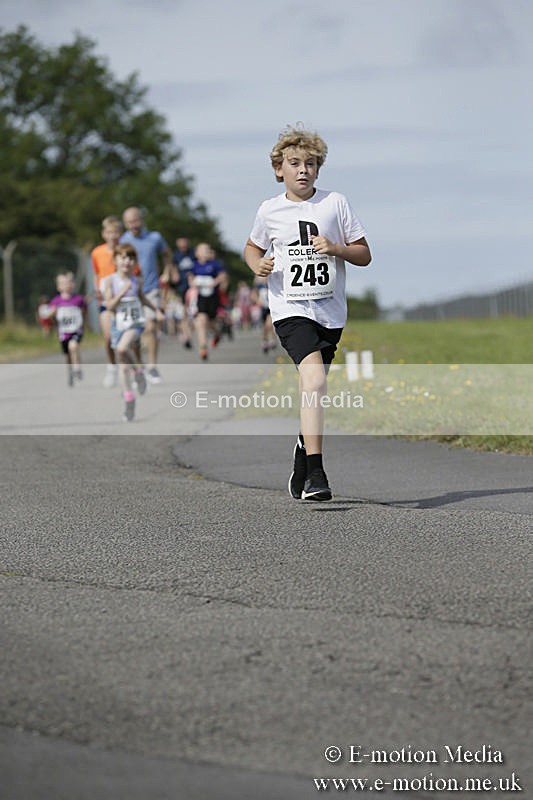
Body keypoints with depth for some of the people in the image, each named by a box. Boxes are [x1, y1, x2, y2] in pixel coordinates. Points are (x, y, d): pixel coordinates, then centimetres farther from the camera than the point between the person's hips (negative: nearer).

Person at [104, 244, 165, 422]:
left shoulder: (137, 280, 3)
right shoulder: (111, 281, -5)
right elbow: (110, 306, -12)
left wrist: (156, 310, 28)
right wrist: (123, 292, -22)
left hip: (135, 323, 0)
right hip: (118, 325, 0)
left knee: (123, 348, -32)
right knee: (123, 367, 3)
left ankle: (138, 371, -6)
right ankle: (129, 402, 13)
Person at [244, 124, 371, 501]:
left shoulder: (336, 203, 3)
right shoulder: (270, 211, 4)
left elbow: (364, 255, 5)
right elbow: (253, 247, 23)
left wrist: (335, 248, -14)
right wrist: (258, 264, 0)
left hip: (330, 311, 3)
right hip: (290, 309, -3)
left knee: (314, 390, 14)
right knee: (314, 378, -24)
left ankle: (303, 455, 39)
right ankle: (315, 474, -28)